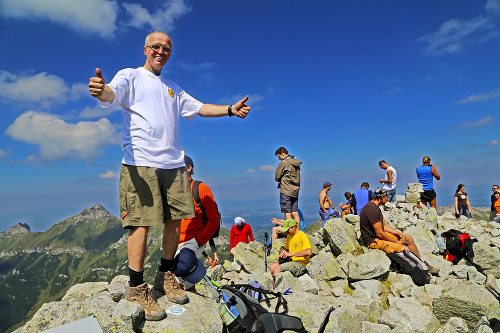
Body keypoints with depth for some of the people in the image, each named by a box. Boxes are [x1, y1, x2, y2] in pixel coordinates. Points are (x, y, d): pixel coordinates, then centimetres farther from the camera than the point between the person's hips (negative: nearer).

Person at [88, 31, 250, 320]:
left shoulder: (173, 88, 26)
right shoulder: (130, 76, 7)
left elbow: (198, 107, 27)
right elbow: (111, 93, -12)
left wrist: (230, 109, 15)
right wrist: (100, 90, -37)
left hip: (174, 164, 6)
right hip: (140, 163, -6)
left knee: (175, 221, 6)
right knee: (141, 224, -7)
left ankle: (167, 274, 25)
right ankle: (137, 287, 9)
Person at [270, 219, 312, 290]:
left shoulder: (302, 236, -15)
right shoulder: (289, 235, 12)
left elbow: (309, 252, -29)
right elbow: (286, 249, 26)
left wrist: (292, 254, -26)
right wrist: (282, 254, 2)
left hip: (300, 263, -8)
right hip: (291, 260, 8)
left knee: (277, 268, -21)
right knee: (272, 267, -10)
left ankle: (272, 290, -8)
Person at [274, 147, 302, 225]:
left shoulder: (284, 162, -11)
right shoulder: (296, 163, 13)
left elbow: (277, 177, -7)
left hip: (286, 191, -7)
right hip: (295, 190, 8)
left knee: (287, 213, -3)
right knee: (295, 213, 9)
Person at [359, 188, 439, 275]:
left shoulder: (375, 207, 12)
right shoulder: (372, 209, -24)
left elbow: (384, 226, 18)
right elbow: (379, 233, -22)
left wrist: (399, 233, 6)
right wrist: (396, 242, -10)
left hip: (379, 236, 11)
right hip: (373, 241, -11)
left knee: (409, 239, 12)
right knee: (405, 249, -21)